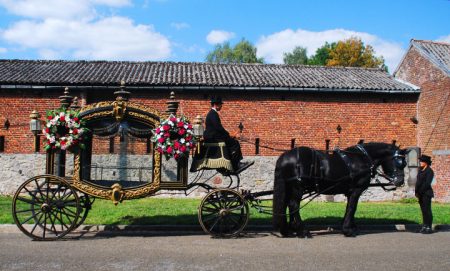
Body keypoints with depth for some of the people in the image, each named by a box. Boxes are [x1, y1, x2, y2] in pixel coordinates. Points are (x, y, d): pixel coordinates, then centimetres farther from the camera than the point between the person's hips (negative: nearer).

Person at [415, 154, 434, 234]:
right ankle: (425, 226, 16)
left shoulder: (429, 171, -8)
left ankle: (429, 227, -1)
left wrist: (420, 192, -15)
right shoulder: (420, 170, 16)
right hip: (421, 194, 8)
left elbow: (427, 183, -15)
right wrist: (417, 192, 6)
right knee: (423, 210, 10)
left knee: (427, 210, -5)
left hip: (426, 194, -8)